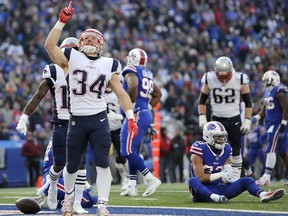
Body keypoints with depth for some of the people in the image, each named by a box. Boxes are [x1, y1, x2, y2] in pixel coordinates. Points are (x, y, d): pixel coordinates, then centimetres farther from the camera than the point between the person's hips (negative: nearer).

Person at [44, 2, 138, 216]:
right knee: (72, 166, 10)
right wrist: (62, 22, -18)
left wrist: (131, 117, -1)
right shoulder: (72, 58, 2)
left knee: (103, 163, -9)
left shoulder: (108, 65, 7)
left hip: (99, 120, 0)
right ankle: (69, 196, 37)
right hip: (77, 120, 0)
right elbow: (50, 45, -12)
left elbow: (121, 93, 7)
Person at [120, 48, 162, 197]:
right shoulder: (147, 74, 18)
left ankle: (151, 179, -13)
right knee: (133, 151, 13)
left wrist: (132, 105, -17)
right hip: (146, 115, 9)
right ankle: (132, 187, 11)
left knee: (127, 151, -10)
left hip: (136, 115, -9)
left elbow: (133, 86, -30)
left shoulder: (131, 71, -8)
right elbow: (157, 94, 29)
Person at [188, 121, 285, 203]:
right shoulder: (200, 150, -12)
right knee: (193, 181, -39)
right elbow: (200, 177, -18)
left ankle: (262, 195, -41)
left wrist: (227, 177, -17)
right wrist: (222, 174, -24)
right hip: (203, 189, -6)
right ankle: (214, 197, -64)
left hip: (219, 187, 6)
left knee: (247, 181, -11)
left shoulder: (226, 150, 7)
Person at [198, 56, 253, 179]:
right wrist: (202, 118, -4)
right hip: (216, 119, 1)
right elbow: (202, 101, 5)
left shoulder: (240, 80, -11)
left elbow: (248, 102, -2)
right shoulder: (209, 79, -8)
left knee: (236, 152, 2)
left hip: (234, 120, -1)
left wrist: (247, 121, -7)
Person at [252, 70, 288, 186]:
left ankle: (266, 177, -16)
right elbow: (264, 110, 22)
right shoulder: (268, 93, 17)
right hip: (271, 125, 10)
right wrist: (255, 118, 7)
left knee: (271, 150, -13)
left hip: (278, 125, -10)